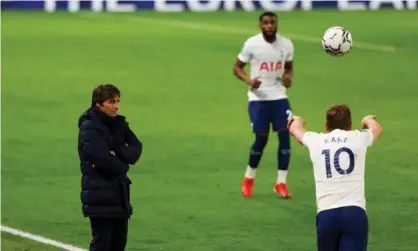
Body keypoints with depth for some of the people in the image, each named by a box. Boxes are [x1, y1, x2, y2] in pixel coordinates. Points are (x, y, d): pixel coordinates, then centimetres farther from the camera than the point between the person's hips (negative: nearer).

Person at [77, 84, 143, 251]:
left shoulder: (118, 124, 11)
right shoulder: (89, 128, -13)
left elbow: (136, 150, 1)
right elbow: (103, 159, -24)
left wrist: (117, 153, -17)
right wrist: (122, 166, -6)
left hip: (119, 193, 8)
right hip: (100, 196, -8)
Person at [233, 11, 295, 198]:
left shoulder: (286, 44, 1)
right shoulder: (252, 44, -8)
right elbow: (237, 67, -1)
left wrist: (289, 78, -6)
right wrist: (249, 81, -20)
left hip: (279, 97, 3)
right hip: (258, 98, -3)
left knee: (285, 135, -7)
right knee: (262, 138, -3)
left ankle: (281, 183, 3)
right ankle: (249, 178, 22)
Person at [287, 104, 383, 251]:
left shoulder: (315, 141, 15)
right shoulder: (359, 138, 13)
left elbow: (295, 128, 41)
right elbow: (377, 128, 40)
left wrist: (297, 120, 65)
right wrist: (368, 120, 65)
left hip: (326, 214, 2)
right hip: (355, 213, -2)